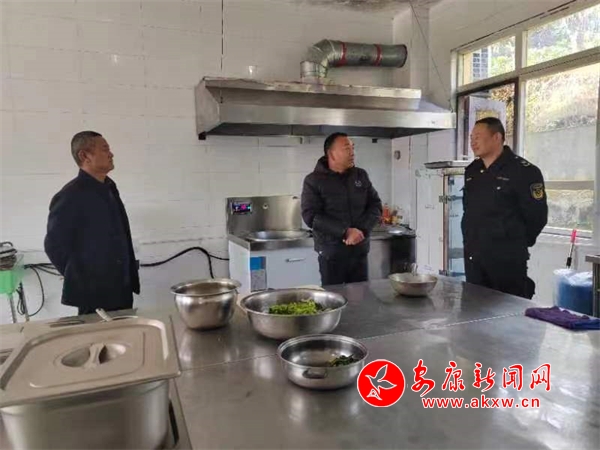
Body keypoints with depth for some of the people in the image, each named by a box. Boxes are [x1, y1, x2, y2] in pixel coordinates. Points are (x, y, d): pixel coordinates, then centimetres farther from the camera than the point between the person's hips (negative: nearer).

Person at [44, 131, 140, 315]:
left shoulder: (108, 188, 10)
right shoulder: (70, 195, -14)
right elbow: (54, 245, -13)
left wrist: (128, 277, 12)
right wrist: (80, 280, -8)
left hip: (122, 288, 7)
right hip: (94, 293, -7)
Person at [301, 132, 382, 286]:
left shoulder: (361, 175, 8)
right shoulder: (313, 180, -4)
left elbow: (376, 205, 6)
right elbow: (311, 216, -13)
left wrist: (362, 230, -12)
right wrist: (345, 232, -20)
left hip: (360, 251, 4)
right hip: (331, 253, -3)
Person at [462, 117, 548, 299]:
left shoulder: (524, 171, -11)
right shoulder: (471, 171, 11)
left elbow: (537, 216, -10)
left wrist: (517, 243, 0)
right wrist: (472, 242, 16)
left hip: (507, 260, -6)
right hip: (473, 258, 7)